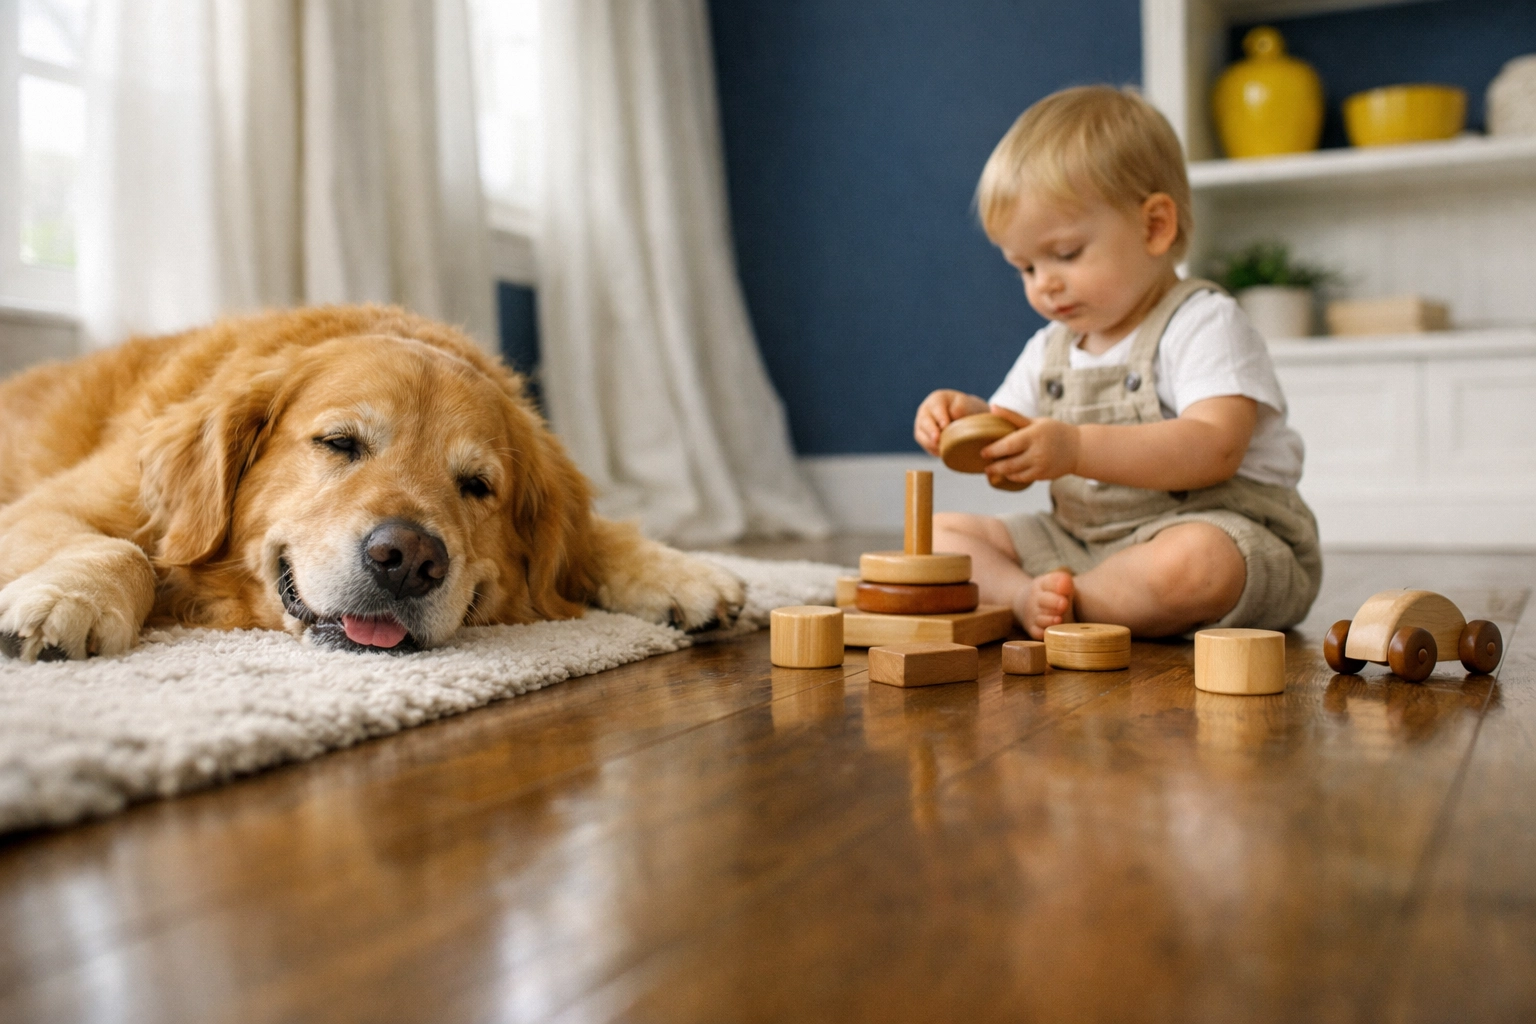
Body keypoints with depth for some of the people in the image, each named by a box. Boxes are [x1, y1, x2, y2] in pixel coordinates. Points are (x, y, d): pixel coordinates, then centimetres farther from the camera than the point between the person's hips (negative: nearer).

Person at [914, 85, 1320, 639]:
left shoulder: (1203, 325, -10)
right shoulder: (1049, 350, 13)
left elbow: (1213, 451, -24)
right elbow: (1009, 452, 14)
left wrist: (1077, 448, -34)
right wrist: (970, 418, -10)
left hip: (1218, 532, -6)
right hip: (1079, 541, 7)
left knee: (1193, 562, -42)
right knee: (938, 533, -2)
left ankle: (1063, 600, -20)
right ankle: (1027, 597, -26)